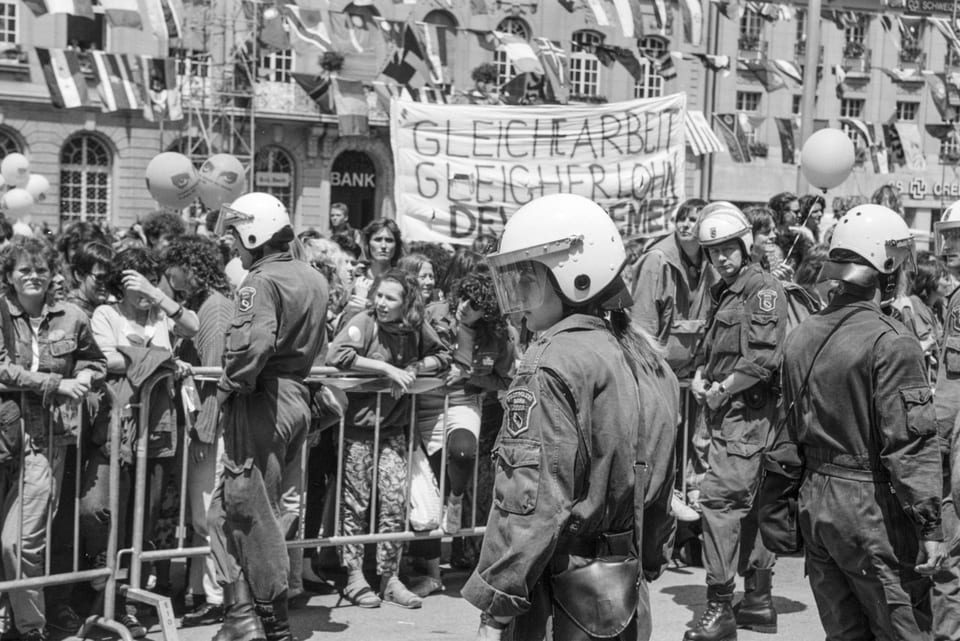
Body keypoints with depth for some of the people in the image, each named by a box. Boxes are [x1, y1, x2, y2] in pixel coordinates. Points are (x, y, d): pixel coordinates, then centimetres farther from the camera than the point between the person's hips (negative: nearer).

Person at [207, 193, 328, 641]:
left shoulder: (261, 282, -14)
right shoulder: (313, 279, 12)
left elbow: (252, 345, -28)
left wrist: (229, 386, -15)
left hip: (261, 401, -9)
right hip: (297, 398, 9)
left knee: (253, 513, 2)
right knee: (227, 509, 16)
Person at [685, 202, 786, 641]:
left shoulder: (763, 288, -9)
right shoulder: (725, 292, 18)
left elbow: (765, 355, -19)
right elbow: (712, 345, 25)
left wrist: (724, 388, -15)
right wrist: (701, 375, 5)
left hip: (747, 411, -10)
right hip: (727, 411, 10)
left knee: (719, 497, -14)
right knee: (748, 504, 14)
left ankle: (720, 606, -11)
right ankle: (758, 602, 22)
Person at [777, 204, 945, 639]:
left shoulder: (801, 337, 7)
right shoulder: (891, 342, -16)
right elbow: (909, 444, -18)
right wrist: (930, 524, -14)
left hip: (815, 503, 7)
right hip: (872, 507, -7)